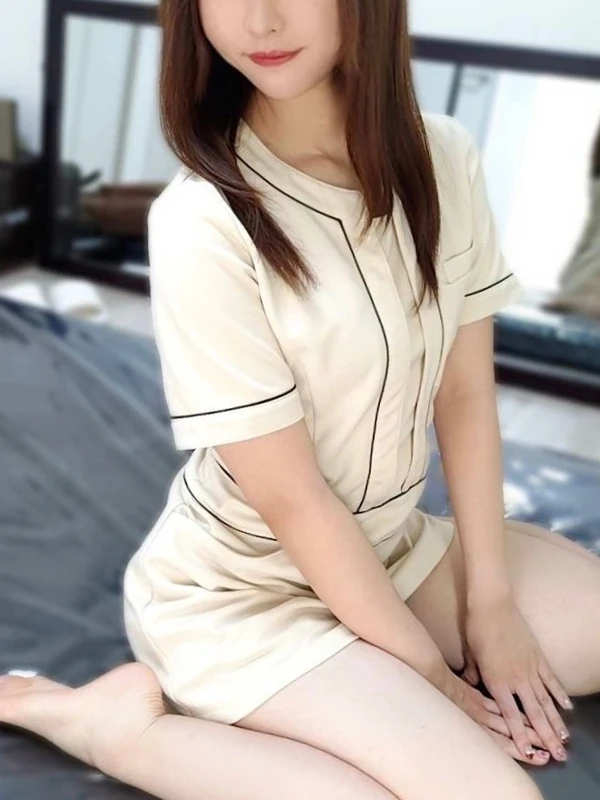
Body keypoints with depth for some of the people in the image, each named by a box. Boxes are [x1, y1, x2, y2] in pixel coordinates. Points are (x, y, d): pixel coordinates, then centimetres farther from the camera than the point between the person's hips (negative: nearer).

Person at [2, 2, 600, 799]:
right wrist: (430, 672, -12)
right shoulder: (201, 225, -25)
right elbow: (293, 499, -20)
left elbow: (466, 394, -3)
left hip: (396, 545, 7)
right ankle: (132, 722, -8)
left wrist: (490, 601, -4)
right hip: (238, 590, -6)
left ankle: (352, 691, 4)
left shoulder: (442, 156, -7)